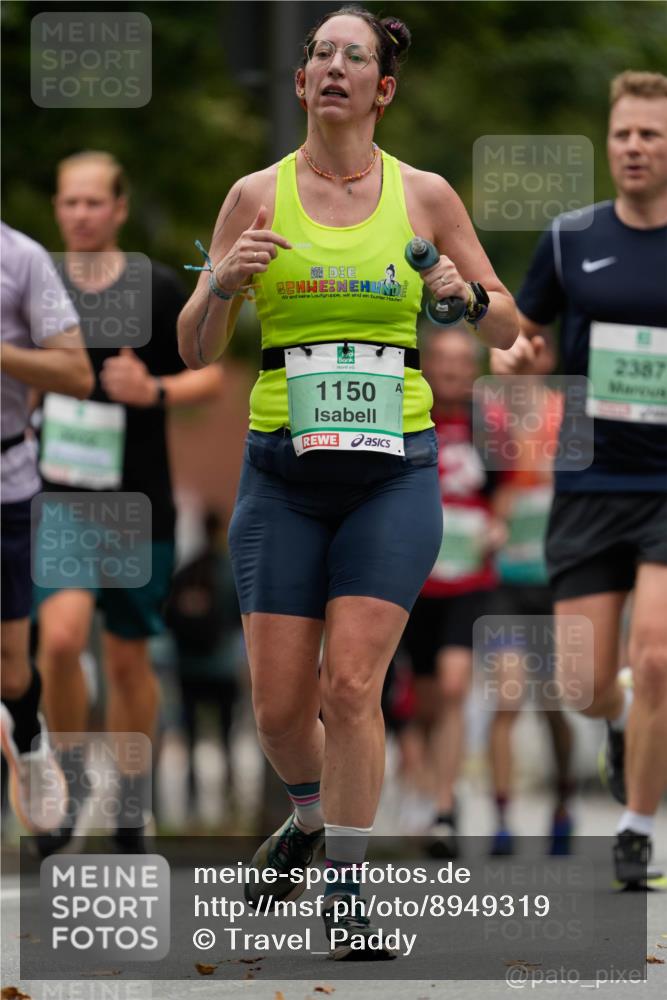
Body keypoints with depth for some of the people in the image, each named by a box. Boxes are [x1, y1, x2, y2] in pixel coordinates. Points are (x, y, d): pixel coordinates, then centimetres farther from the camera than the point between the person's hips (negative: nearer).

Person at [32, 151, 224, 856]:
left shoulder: (159, 290, -1)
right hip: (58, 499, 0)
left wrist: (155, 391, -14)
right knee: (60, 638, -19)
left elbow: (211, 377, 3)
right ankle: (71, 779, 2)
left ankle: (130, 811, 22)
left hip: (139, 504, 0)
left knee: (128, 658, 7)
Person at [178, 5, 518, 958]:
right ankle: (311, 817, 33)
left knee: (351, 684, -12)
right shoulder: (256, 196, 4)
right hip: (282, 463, 1)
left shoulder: (424, 195, 4)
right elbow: (194, 350, 5)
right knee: (280, 702, 0)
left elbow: (509, 328, 10)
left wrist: (467, 296, -12)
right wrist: (225, 280, -16)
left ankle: (346, 889, 0)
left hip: (392, 465, -1)